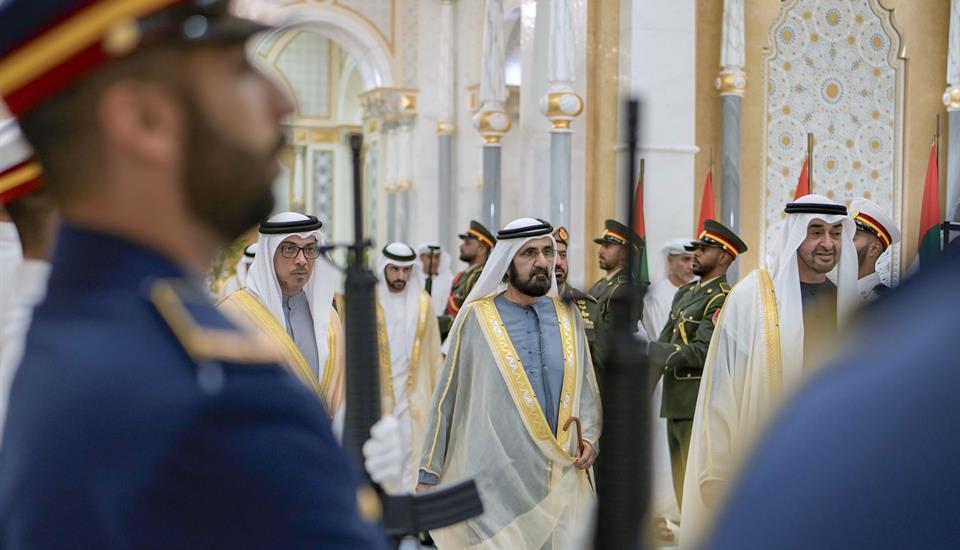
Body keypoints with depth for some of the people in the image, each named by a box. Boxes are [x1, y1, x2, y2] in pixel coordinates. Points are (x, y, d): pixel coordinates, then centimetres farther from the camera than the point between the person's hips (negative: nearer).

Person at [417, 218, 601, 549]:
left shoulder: (567, 315, 8)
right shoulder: (476, 318, -2)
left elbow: (587, 387, 14)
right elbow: (447, 397, 3)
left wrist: (589, 436, -5)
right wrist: (429, 472, 4)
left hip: (560, 480, 3)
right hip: (495, 479, -3)